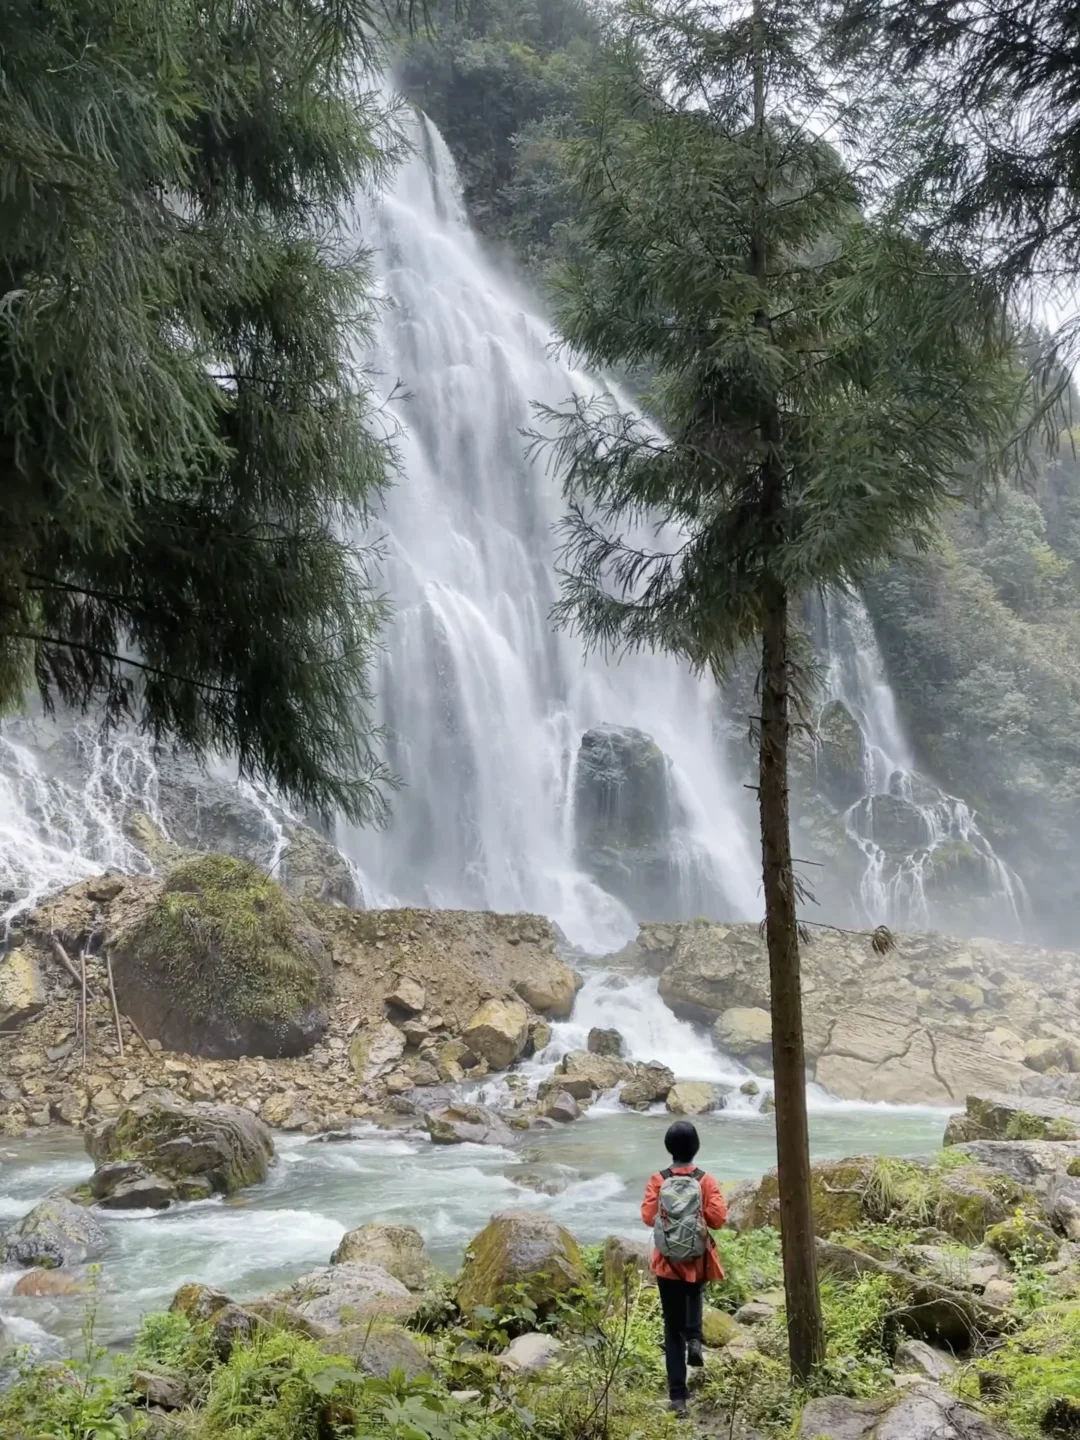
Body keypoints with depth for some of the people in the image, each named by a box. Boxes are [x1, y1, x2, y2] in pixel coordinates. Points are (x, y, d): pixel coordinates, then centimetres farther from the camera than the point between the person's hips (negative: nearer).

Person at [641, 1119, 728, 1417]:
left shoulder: (658, 1180, -8)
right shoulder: (705, 1181, -9)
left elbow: (647, 1216, -7)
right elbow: (719, 1217, -12)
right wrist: (700, 1213, 8)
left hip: (668, 1262, 0)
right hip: (698, 1261, 0)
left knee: (672, 1329, 8)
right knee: (694, 1295, 36)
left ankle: (678, 1395, 5)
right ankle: (694, 1339, 11)